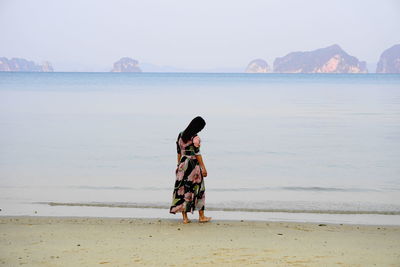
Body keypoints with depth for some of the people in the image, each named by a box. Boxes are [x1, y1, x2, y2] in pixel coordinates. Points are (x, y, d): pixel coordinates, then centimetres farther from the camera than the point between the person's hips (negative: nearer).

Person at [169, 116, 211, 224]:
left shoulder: (181, 135, 6)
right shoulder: (195, 137, -13)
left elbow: (179, 152, 10)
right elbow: (197, 154, -14)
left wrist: (179, 165, 17)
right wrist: (203, 168, -9)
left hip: (182, 165, 6)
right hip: (193, 165, -6)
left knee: (182, 190, 6)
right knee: (198, 190, 6)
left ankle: (185, 217, 7)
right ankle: (201, 216, 14)